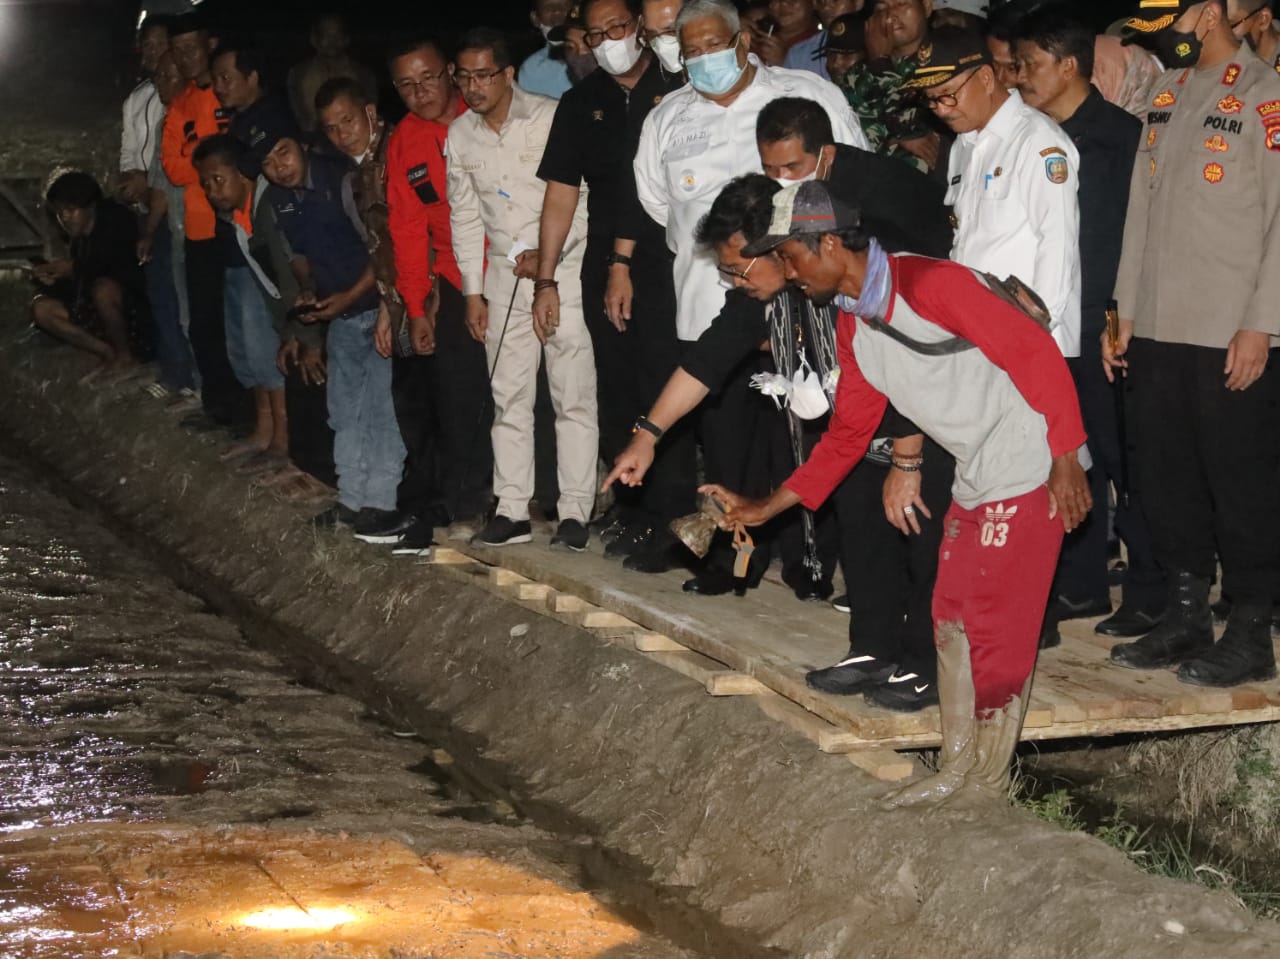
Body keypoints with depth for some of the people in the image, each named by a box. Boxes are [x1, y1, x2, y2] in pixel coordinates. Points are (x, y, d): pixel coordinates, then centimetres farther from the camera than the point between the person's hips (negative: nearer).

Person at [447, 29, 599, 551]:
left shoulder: (552, 117, -10)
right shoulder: (459, 135, 6)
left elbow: (584, 199, -9)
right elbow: (465, 215, 12)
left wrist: (548, 256, -16)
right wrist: (472, 291, 9)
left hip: (564, 271, -5)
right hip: (504, 276, 5)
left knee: (574, 397, -4)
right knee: (508, 398, 7)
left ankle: (575, 511, 1)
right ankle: (512, 509, 13)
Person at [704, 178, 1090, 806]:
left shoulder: (931, 285, -21)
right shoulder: (853, 327, 7)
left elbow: (1036, 352, -21)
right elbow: (847, 435, 13)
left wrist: (1066, 460, -22)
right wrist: (766, 508, 9)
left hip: (1031, 475, -9)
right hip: (974, 481, 9)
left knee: (995, 629, -3)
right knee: (952, 622, 13)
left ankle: (989, 780, 12)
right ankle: (957, 770, 26)